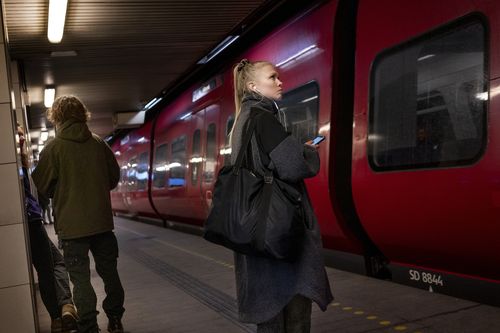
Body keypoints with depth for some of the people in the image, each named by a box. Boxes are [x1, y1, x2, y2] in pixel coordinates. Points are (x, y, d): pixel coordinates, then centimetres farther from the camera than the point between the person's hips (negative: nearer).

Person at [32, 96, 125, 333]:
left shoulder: (54, 147, -8)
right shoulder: (99, 143, 1)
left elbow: (41, 186, -3)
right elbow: (114, 177, 9)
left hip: (72, 224, -4)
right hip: (102, 221, 4)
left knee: (80, 278, 5)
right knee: (109, 272, 15)